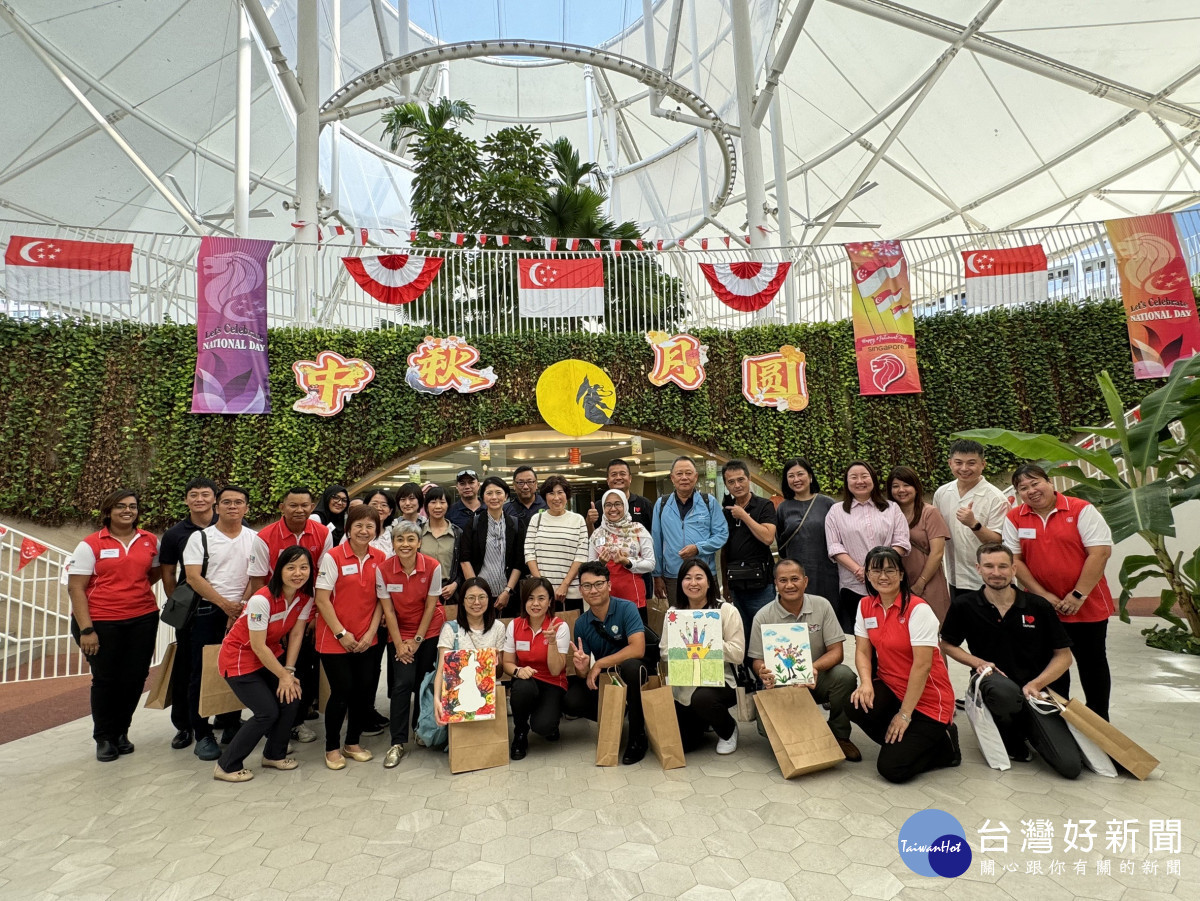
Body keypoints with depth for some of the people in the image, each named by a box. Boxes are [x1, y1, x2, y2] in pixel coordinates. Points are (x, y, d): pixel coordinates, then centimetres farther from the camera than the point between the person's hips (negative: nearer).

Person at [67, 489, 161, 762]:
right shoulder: (91, 544, -5)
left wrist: (135, 587, 3)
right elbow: (75, 588, -7)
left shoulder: (150, 541, 5)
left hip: (143, 619, 3)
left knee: (135, 678, 8)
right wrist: (85, 629, -12)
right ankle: (104, 739, 28)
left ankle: (121, 732, 29)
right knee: (106, 680, 7)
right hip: (101, 623, -3)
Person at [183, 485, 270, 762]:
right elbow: (193, 577, -8)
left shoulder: (255, 540, 5)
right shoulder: (200, 537, 2)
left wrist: (240, 610, -10)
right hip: (206, 612, -1)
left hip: (241, 614, 1)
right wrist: (224, 603, -15)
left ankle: (231, 726, 23)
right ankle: (202, 734, 13)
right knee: (202, 673, 2)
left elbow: (256, 581, 2)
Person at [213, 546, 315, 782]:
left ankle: (274, 755, 17)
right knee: (268, 712, -11)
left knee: (292, 698, -7)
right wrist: (284, 676, -16)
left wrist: (289, 671, -12)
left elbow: (296, 635, -5)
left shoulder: (305, 597, -12)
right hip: (240, 658, -6)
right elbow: (258, 647, -24)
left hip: (270, 654, 6)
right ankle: (226, 766, 10)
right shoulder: (262, 599, -30)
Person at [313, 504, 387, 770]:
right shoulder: (333, 557, -11)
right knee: (342, 691, -1)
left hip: (366, 640, 4)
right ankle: (332, 748, 22)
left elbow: (381, 599, 5)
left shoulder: (380, 558, 1)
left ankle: (352, 743, 27)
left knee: (366, 690, 5)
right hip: (335, 639, -4)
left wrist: (371, 633, -3)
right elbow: (322, 599, -11)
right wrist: (341, 633, -12)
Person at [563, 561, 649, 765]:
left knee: (631, 666, -38)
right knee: (571, 703, -21)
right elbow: (582, 673, -2)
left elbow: (638, 649, -30)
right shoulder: (581, 624, -4)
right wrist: (582, 668, -28)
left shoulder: (626, 608, -17)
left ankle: (638, 735, -19)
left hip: (630, 673, -4)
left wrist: (598, 664, -25)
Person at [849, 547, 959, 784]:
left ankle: (943, 743, 14)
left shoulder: (917, 609, -20)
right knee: (857, 707, -26)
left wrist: (904, 714, -18)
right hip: (890, 688, 5)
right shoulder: (865, 606, -1)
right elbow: (863, 651, 1)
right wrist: (866, 683, -20)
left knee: (891, 768, -13)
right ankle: (902, 742, 5)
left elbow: (922, 665, -21)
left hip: (926, 698, -5)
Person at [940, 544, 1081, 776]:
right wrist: (978, 662, -8)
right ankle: (1013, 741, -2)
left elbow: (1064, 655, 3)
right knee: (1006, 692, -39)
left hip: (1036, 690, 1)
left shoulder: (1039, 606, -4)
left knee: (1071, 766, -17)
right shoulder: (964, 605, -5)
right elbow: (947, 645, 9)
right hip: (993, 680, -1)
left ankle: (1030, 730, 19)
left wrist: (1035, 684, -11)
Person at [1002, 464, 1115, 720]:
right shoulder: (1014, 518, -2)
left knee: (1092, 662, 12)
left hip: (1087, 605, -2)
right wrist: (1043, 595, -10)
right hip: (1043, 608, 2)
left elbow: (1100, 552, -14)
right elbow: (1014, 560, -3)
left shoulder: (1081, 509, -8)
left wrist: (1078, 595, -16)